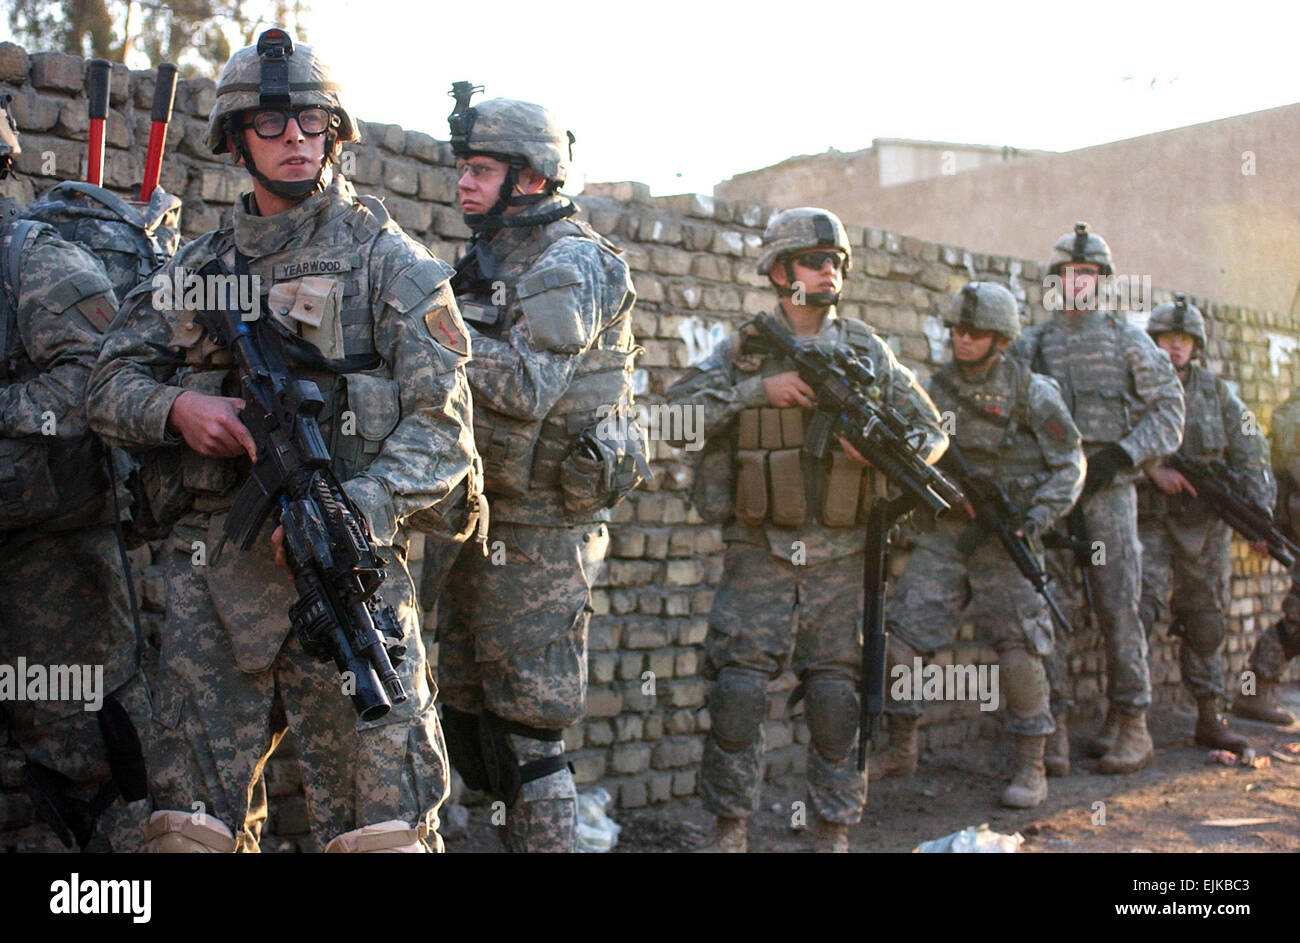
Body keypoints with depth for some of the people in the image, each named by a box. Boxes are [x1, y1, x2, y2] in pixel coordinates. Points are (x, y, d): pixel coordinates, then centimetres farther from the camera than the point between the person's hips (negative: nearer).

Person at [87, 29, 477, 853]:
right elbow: (111, 386, 17)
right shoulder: (196, 267, 17)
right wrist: (175, 407, -6)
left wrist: (354, 508, -20)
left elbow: (440, 424, -4)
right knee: (190, 822, 8)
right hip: (211, 575, 4)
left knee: (379, 828, -3)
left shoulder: (388, 259, 4)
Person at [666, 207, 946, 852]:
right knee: (738, 686, -5)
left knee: (836, 693, 4)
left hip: (840, 556, 1)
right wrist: (757, 390, -17)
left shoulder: (868, 351, 7)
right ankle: (731, 823, 10)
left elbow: (932, 432, 9)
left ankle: (834, 828, 17)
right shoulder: (741, 351, 2)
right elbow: (678, 415, -9)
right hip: (760, 551, -1)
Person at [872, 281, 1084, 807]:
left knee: (1019, 650, -8)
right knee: (902, 636, -1)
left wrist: (1036, 519, -14)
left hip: (1006, 537, -3)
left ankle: (1031, 768, 7)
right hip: (946, 532, 3)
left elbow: (1069, 467, -2)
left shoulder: (1033, 394, -4)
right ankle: (901, 751, 16)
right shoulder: (933, 391, 5)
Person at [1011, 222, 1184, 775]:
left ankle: (1131, 725, 7)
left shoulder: (1129, 341, 9)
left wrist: (1123, 453, -9)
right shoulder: (1032, 344, 13)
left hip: (1108, 487, -2)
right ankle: (1052, 726, 2)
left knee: (1117, 607, -2)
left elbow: (1168, 409, 5)